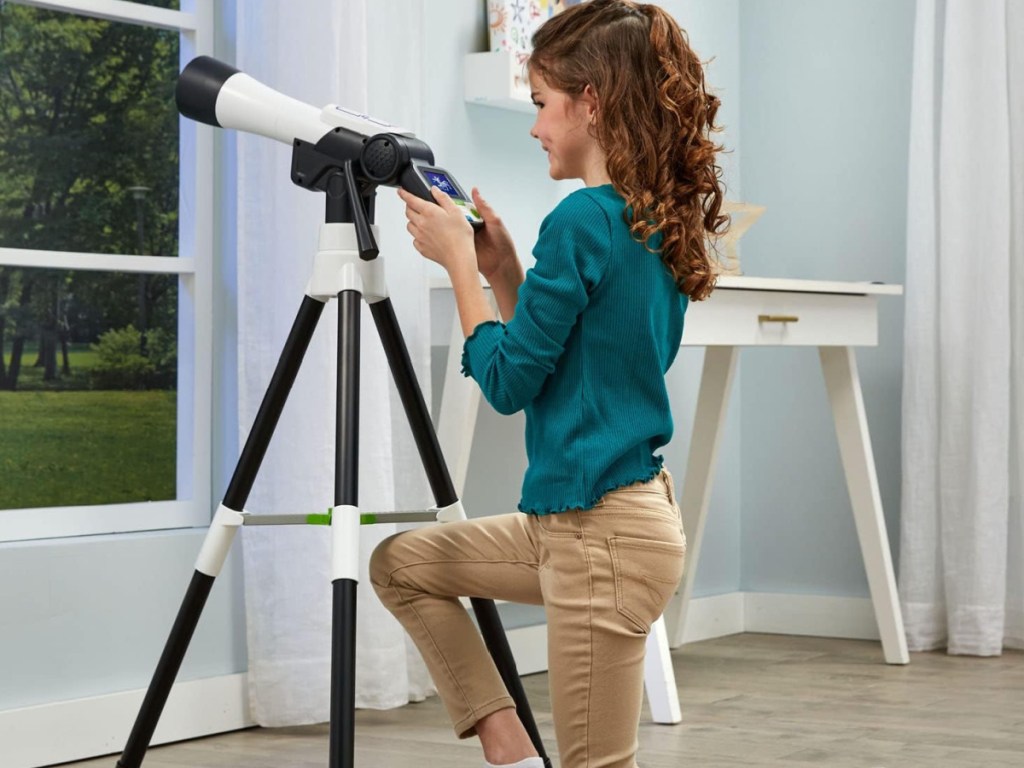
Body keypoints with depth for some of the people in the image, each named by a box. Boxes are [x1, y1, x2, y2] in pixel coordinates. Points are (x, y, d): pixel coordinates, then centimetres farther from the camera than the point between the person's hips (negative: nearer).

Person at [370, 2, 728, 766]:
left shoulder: (582, 221, -19)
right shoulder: (659, 225, 9)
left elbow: (508, 382, -13)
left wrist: (459, 262, -4)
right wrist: (503, 270, 10)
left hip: (604, 535, -10)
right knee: (400, 561, 20)